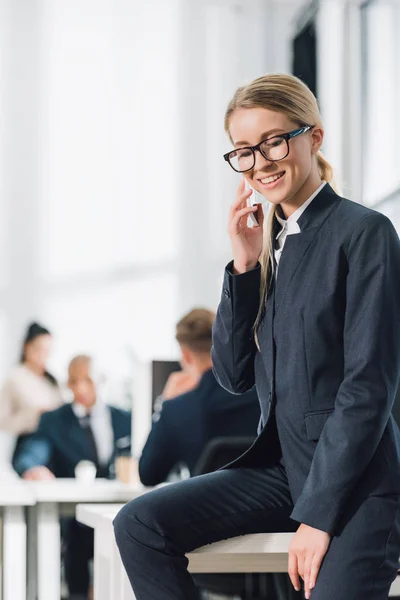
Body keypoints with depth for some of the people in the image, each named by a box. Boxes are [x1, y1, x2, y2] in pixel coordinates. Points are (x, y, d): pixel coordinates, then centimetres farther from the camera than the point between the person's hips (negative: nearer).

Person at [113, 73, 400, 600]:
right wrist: (244, 268, -3)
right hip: (280, 466, 6)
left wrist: (319, 514, -17)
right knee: (139, 525, -10)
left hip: (353, 479, -6)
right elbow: (235, 375, 9)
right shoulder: (265, 243, 10)